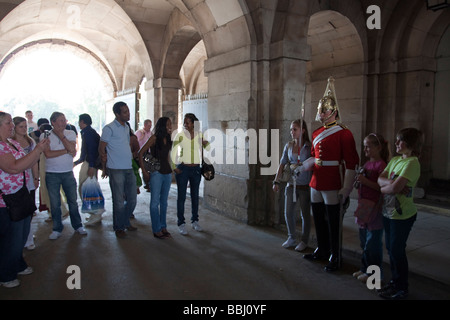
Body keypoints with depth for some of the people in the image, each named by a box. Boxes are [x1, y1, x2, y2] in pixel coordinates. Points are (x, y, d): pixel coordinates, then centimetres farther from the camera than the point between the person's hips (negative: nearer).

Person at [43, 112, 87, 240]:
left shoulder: (70, 134, 2)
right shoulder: (45, 136, -4)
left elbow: (72, 149, -13)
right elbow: (48, 154, -17)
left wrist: (61, 135, -13)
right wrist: (67, 151, -12)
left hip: (68, 173, 2)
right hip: (52, 175, -1)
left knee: (73, 201, 10)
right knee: (55, 203, 7)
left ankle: (77, 225, 24)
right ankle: (57, 229, 22)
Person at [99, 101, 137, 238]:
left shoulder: (126, 127, 15)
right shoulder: (109, 128, -8)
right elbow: (101, 149, -6)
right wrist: (105, 168, -2)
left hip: (129, 169, 7)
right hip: (116, 170, -7)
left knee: (132, 200, 12)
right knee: (119, 201, 1)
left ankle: (125, 222, 32)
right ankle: (118, 228, 17)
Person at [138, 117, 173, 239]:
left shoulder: (168, 139, 9)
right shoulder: (154, 138, -10)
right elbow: (140, 153, -10)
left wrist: (170, 168, 14)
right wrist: (144, 171, -12)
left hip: (167, 173, 6)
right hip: (156, 172, -6)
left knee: (164, 201, 13)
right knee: (155, 202, -1)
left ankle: (163, 226, 23)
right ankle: (156, 230, 7)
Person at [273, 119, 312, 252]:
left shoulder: (309, 146, -9)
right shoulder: (288, 146, 4)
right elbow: (282, 164, 7)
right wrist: (276, 181, 4)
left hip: (305, 186, -4)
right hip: (291, 185, 4)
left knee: (305, 214, 9)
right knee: (288, 213, 11)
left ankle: (304, 241, 25)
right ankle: (292, 238, 30)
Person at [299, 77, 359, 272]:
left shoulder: (344, 134, -10)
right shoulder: (316, 133, 12)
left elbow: (351, 164, -13)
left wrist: (346, 189, -16)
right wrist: (303, 167, 5)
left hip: (333, 187, -7)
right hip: (316, 184, 7)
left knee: (334, 223, 4)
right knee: (319, 220, 17)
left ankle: (335, 257, 19)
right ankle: (322, 251, 35)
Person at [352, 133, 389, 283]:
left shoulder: (381, 165, -14)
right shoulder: (367, 163, 13)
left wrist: (365, 181, -24)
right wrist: (358, 181, 3)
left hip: (374, 208, -9)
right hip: (364, 206, 9)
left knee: (373, 242, 1)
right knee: (364, 241, 18)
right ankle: (365, 268, 31)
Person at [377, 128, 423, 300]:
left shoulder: (412, 162, -18)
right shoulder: (395, 160, 9)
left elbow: (394, 188, -25)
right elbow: (380, 178, 0)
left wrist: (383, 188, -6)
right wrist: (392, 184, -18)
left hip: (402, 215, -8)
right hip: (388, 211, 8)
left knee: (397, 250, 2)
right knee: (391, 248, 16)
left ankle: (402, 289, 19)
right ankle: (395, 281, 32)